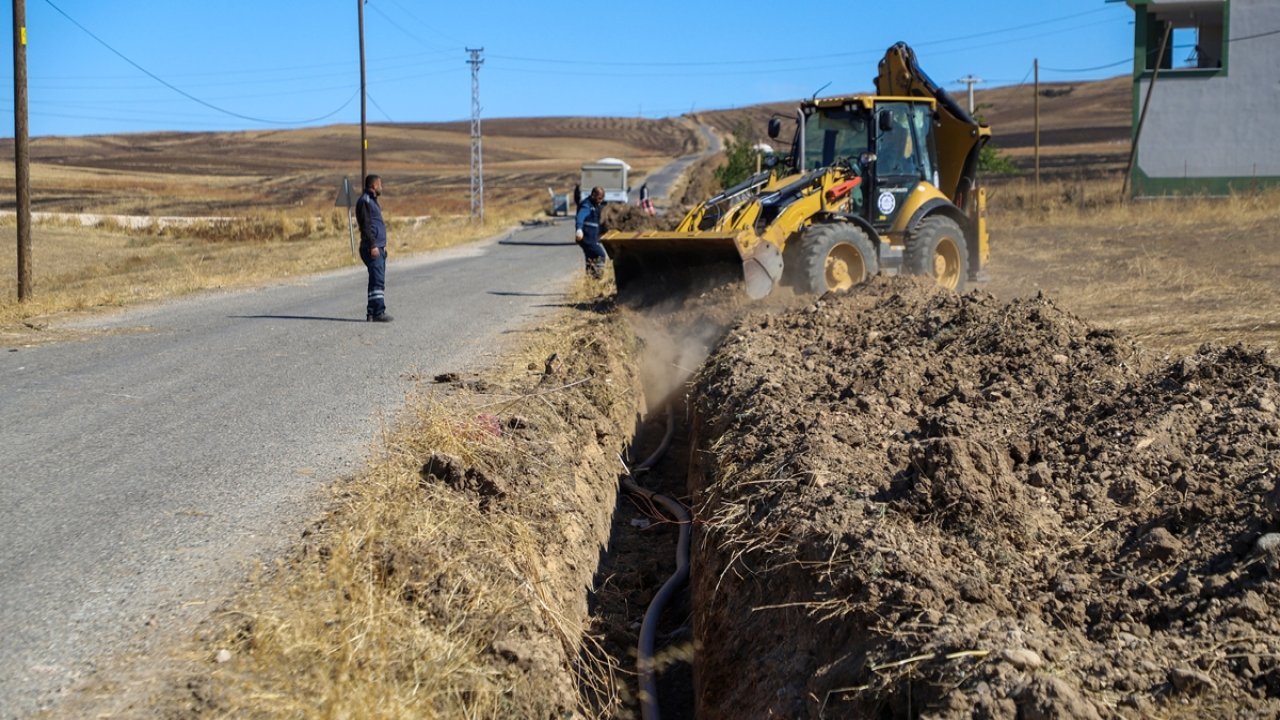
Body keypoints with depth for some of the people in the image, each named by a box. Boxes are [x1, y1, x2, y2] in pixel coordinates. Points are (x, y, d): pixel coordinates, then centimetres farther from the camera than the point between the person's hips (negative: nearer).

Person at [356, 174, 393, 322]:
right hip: (372, 248, -10)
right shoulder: (364, 201, -10)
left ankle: (371, 313, 13)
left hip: (378, 247, 10)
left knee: (377, 280, 10)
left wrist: (382, 245, 25)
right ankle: (379, 312, -18)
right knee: (378, 280, -15)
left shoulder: (372, 200, 21)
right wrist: (373, 246, -22)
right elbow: (365, 226, -18)